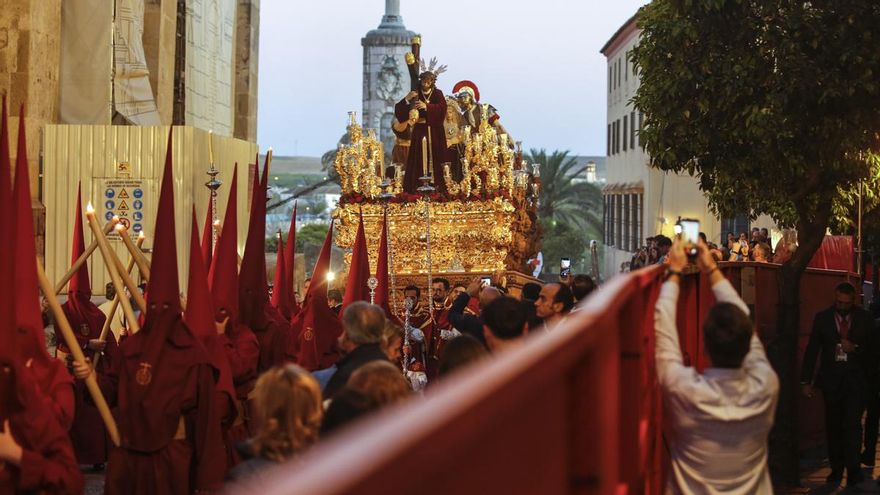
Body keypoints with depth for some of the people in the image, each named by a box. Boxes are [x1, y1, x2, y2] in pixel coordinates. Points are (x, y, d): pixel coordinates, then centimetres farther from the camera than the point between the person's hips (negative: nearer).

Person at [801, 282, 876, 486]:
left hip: (856, 379, -1)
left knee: (853, 423, -12)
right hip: (832, 378, 2)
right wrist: (806, 381, 0)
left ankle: (853, 468, -5)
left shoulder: (864, 318, 1)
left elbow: (873, 348, 7)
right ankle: (836, 468, 18)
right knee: (833, 425, 8)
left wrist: (855, 348, -14)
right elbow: (812, 350, 3)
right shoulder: (822, 318, 2)